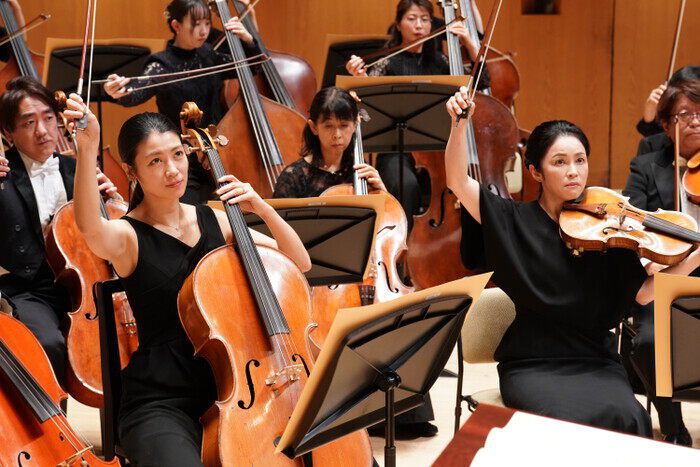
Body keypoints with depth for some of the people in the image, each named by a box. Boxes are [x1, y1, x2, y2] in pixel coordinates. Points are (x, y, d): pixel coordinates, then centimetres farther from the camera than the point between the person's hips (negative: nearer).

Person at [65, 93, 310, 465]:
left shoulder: (213, 221, 11)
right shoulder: (129, 236, -5)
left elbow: (300, 263, 10)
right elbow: (89, 227, -31)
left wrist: (262, 209, -5)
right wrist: (86, 149, -43)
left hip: (229, 389, 5)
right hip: (161, 403, -5)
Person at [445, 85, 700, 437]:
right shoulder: (517, 221, 4)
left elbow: (643, 292, -2)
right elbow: (458, 181, -6)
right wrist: (460, 124, -20)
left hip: (595, 361, 2)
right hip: (532, 365, -2)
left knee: (624, 416, -27)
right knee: (564, 420, -30)